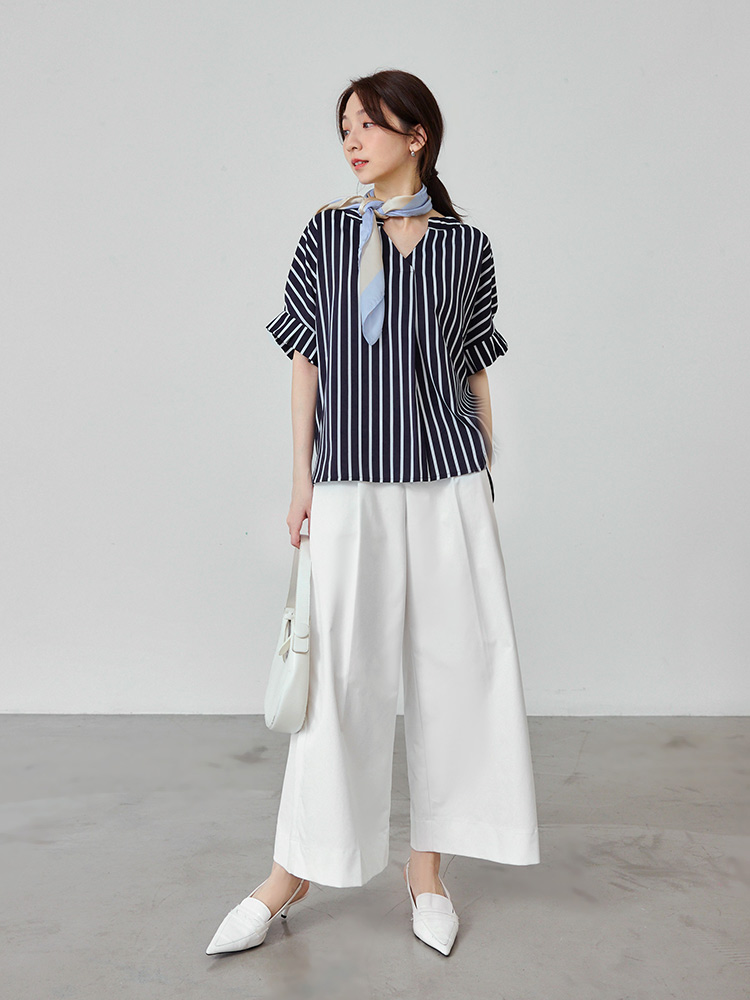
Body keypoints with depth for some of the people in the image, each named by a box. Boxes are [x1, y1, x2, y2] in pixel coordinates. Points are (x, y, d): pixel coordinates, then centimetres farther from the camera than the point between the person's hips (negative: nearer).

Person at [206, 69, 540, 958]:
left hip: (447, 479, 1)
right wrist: (302, 476, 2)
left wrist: (484, 483, 9)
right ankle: (294, 870, 17)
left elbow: (476, 374, 10)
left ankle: (427, 862, 21)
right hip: (351, 481, -1)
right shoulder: (327, 233, 7)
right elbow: (307, 357, 6)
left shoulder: (466, 246, 7)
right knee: (340, 669, 0)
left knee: (451, 664, 4)